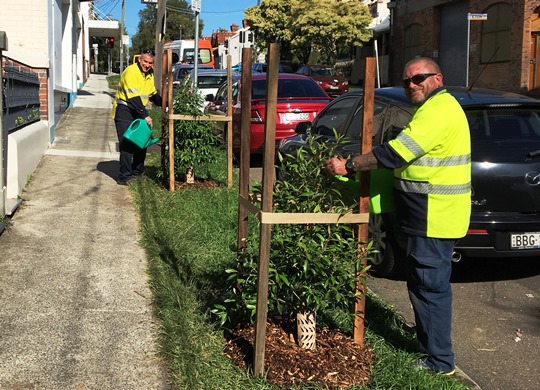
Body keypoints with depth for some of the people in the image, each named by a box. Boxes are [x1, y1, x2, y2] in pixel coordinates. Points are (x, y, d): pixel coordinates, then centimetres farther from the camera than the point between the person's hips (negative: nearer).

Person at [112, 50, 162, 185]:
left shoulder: (149, 74, 9)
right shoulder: (131, 72, -18)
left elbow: (153, 94, 21)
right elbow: (133, 97, -25)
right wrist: (145, 115, -26)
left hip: (138, 110, 9)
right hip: (124, 109, -9)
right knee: (127, 143, -13)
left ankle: (137, 171, 25)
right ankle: (125, 176, -12)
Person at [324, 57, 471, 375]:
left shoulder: (437, 111, -19)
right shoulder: (440, 106, 17)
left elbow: (395, 152, -24)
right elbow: (404, 154, 22)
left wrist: (348, 166, -18)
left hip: (434, 218, -11)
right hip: (435, 216, 11)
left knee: (430, 286, -3)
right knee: (429, 284, 20)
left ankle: (439, 361, 7)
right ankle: (427, 340, 34)